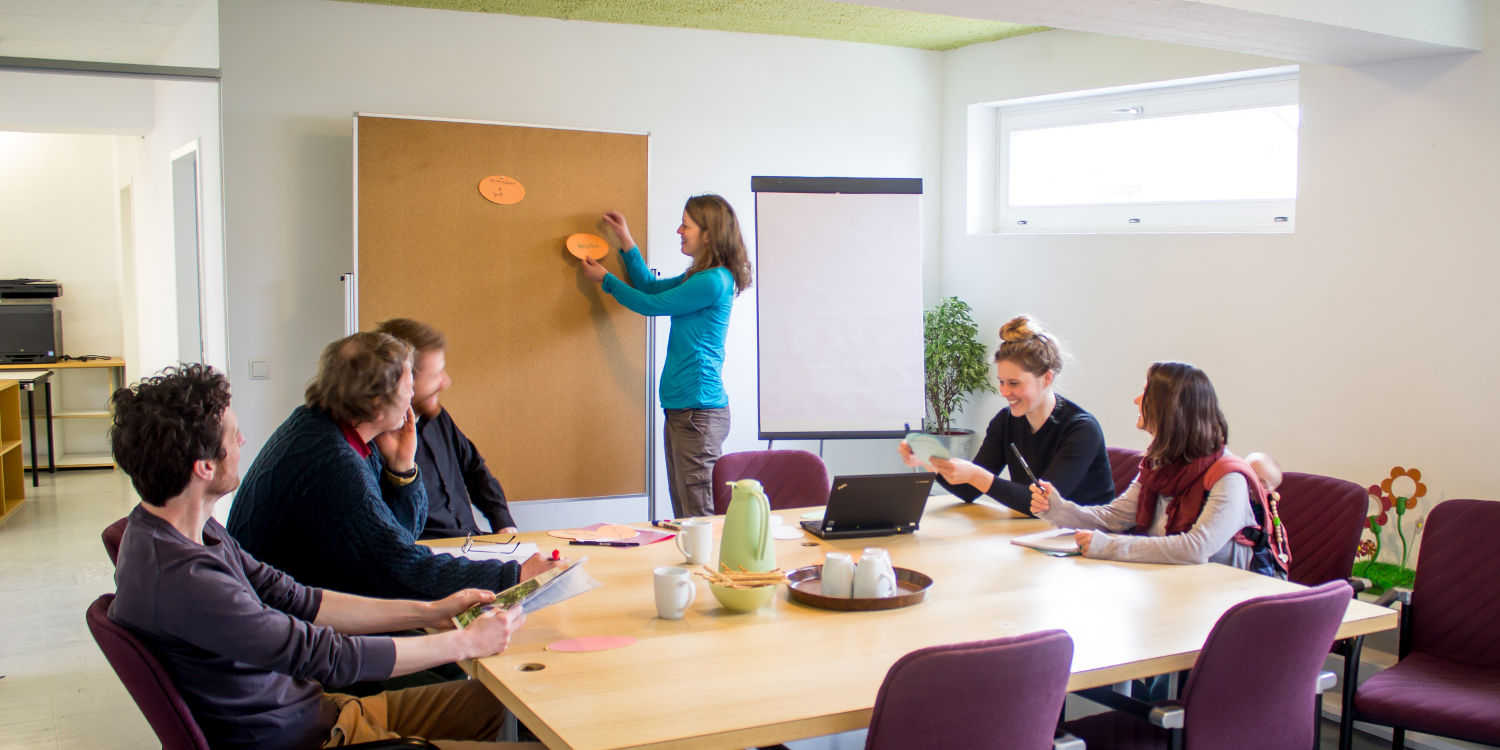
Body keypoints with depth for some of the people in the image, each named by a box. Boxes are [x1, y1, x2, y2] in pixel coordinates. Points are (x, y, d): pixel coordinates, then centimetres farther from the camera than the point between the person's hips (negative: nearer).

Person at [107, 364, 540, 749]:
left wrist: (430, 612, 6)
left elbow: (297, 602, 8)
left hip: (317, 709, 10)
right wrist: (466, 643, -14)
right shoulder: (178, 578, -29)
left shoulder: (194, 528, 3)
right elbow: (328, 656, -25)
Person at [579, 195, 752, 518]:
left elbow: (651, 304, -6)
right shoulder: (700, 276, 15)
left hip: (699, 411, -10)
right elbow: (650, 287, 29)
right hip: (682, 408, 10)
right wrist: (627, 242, 25)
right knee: (683, 514, 12)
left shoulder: (713, 281, -15)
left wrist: (606, 279, 9)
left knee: (699, 517, -7)